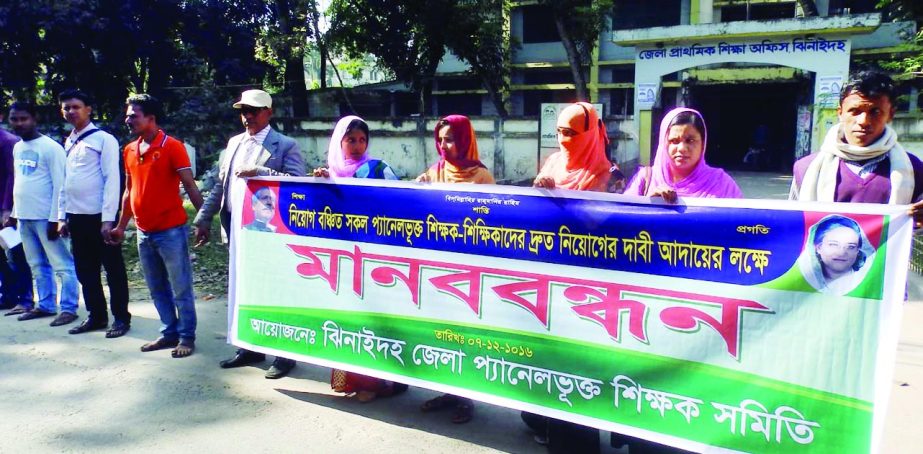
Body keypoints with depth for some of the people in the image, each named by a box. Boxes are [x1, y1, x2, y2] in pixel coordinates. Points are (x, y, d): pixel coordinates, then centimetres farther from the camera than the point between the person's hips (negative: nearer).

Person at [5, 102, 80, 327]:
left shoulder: (50, 147, -10)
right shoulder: (17, 148, 14)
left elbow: (60, 185, -13)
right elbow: (19, 183, 21)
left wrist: (54, 218, -16)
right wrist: (14, 213, 18)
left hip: (45, 217, -8)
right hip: (24, 217, 8)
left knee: (61, 265, -3)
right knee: (38, 266, 13)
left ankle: (69, 308, 0)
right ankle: (46, 305, 21)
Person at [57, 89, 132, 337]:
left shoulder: (104, 139, -6)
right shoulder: (68, 143, 14)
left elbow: (112, 180, -12)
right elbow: (65, 182, 16)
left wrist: (108, 218, -16)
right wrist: (63, 216, 13)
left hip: (99, 215, -7)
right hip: (76, 216, 7)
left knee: (113, 269, 2)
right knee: (85, 270, 12)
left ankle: (121, 317, 11)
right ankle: (96, 315, 23)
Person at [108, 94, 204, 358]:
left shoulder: (172, 147, -9)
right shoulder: (129, 150, 10)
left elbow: (189, 185, -11)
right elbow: (129, 191, 18)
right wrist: (121, 226, 20)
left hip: (171, 230, -7)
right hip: (144, 232, 7)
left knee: (181, 288, 2)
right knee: (157, 289, 14)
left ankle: (187, 337, 12)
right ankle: (169, 333, 26)